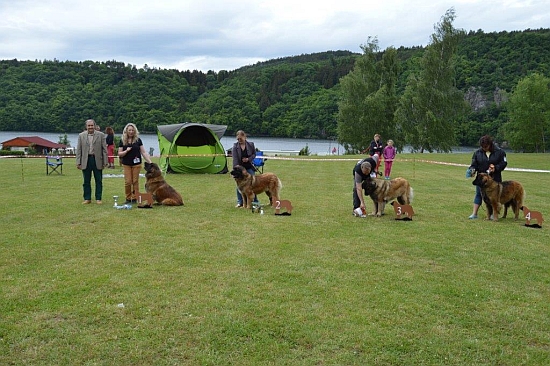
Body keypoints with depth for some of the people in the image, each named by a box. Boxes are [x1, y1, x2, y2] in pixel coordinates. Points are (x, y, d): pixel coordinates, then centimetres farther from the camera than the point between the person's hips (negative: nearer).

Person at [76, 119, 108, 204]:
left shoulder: (101, 135, 1)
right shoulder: (81, 135, 5)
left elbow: (104, 149, 0)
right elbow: (79, 150, 5)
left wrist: (105, 162, -4)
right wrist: (78, 162, -2)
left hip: (97, 160, -1)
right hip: (86, 161, 1)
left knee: (99, 181, 4)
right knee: (86, 181, 7)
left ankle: (98, 198, 12)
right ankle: (87, 199, 16)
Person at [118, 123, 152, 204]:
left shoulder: (138, 140, 3)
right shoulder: (122, 141, 3)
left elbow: (143, 152, 3)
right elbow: (119, 154, 3)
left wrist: (150, 162, -4)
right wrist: (126, 151, -16)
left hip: (136, 164, 0)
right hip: (126, 164, 0)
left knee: (135, 181, 2)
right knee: (128, 182, -3)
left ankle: (134, 198, 10)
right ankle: (128, 198, 11)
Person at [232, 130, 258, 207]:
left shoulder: (251, 144, -3)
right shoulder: (235, 146, -6)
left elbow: (254, 154, 8)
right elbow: (235, 158, -13)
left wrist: (248, 159, -12)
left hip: (249, 167, 0)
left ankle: (255, 201, 11)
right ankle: (240, 202, 13)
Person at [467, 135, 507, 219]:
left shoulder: (499, 152, -6)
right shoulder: (477, 152, 0)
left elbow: (503, 163, -3)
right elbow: (474, 164, 2)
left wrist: (495, 168, -19)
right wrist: (472, 170, -18)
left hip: (495, 178, -1)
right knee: (478, 194, 3)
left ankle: (494, 214, 18)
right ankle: (474, 213, 6)